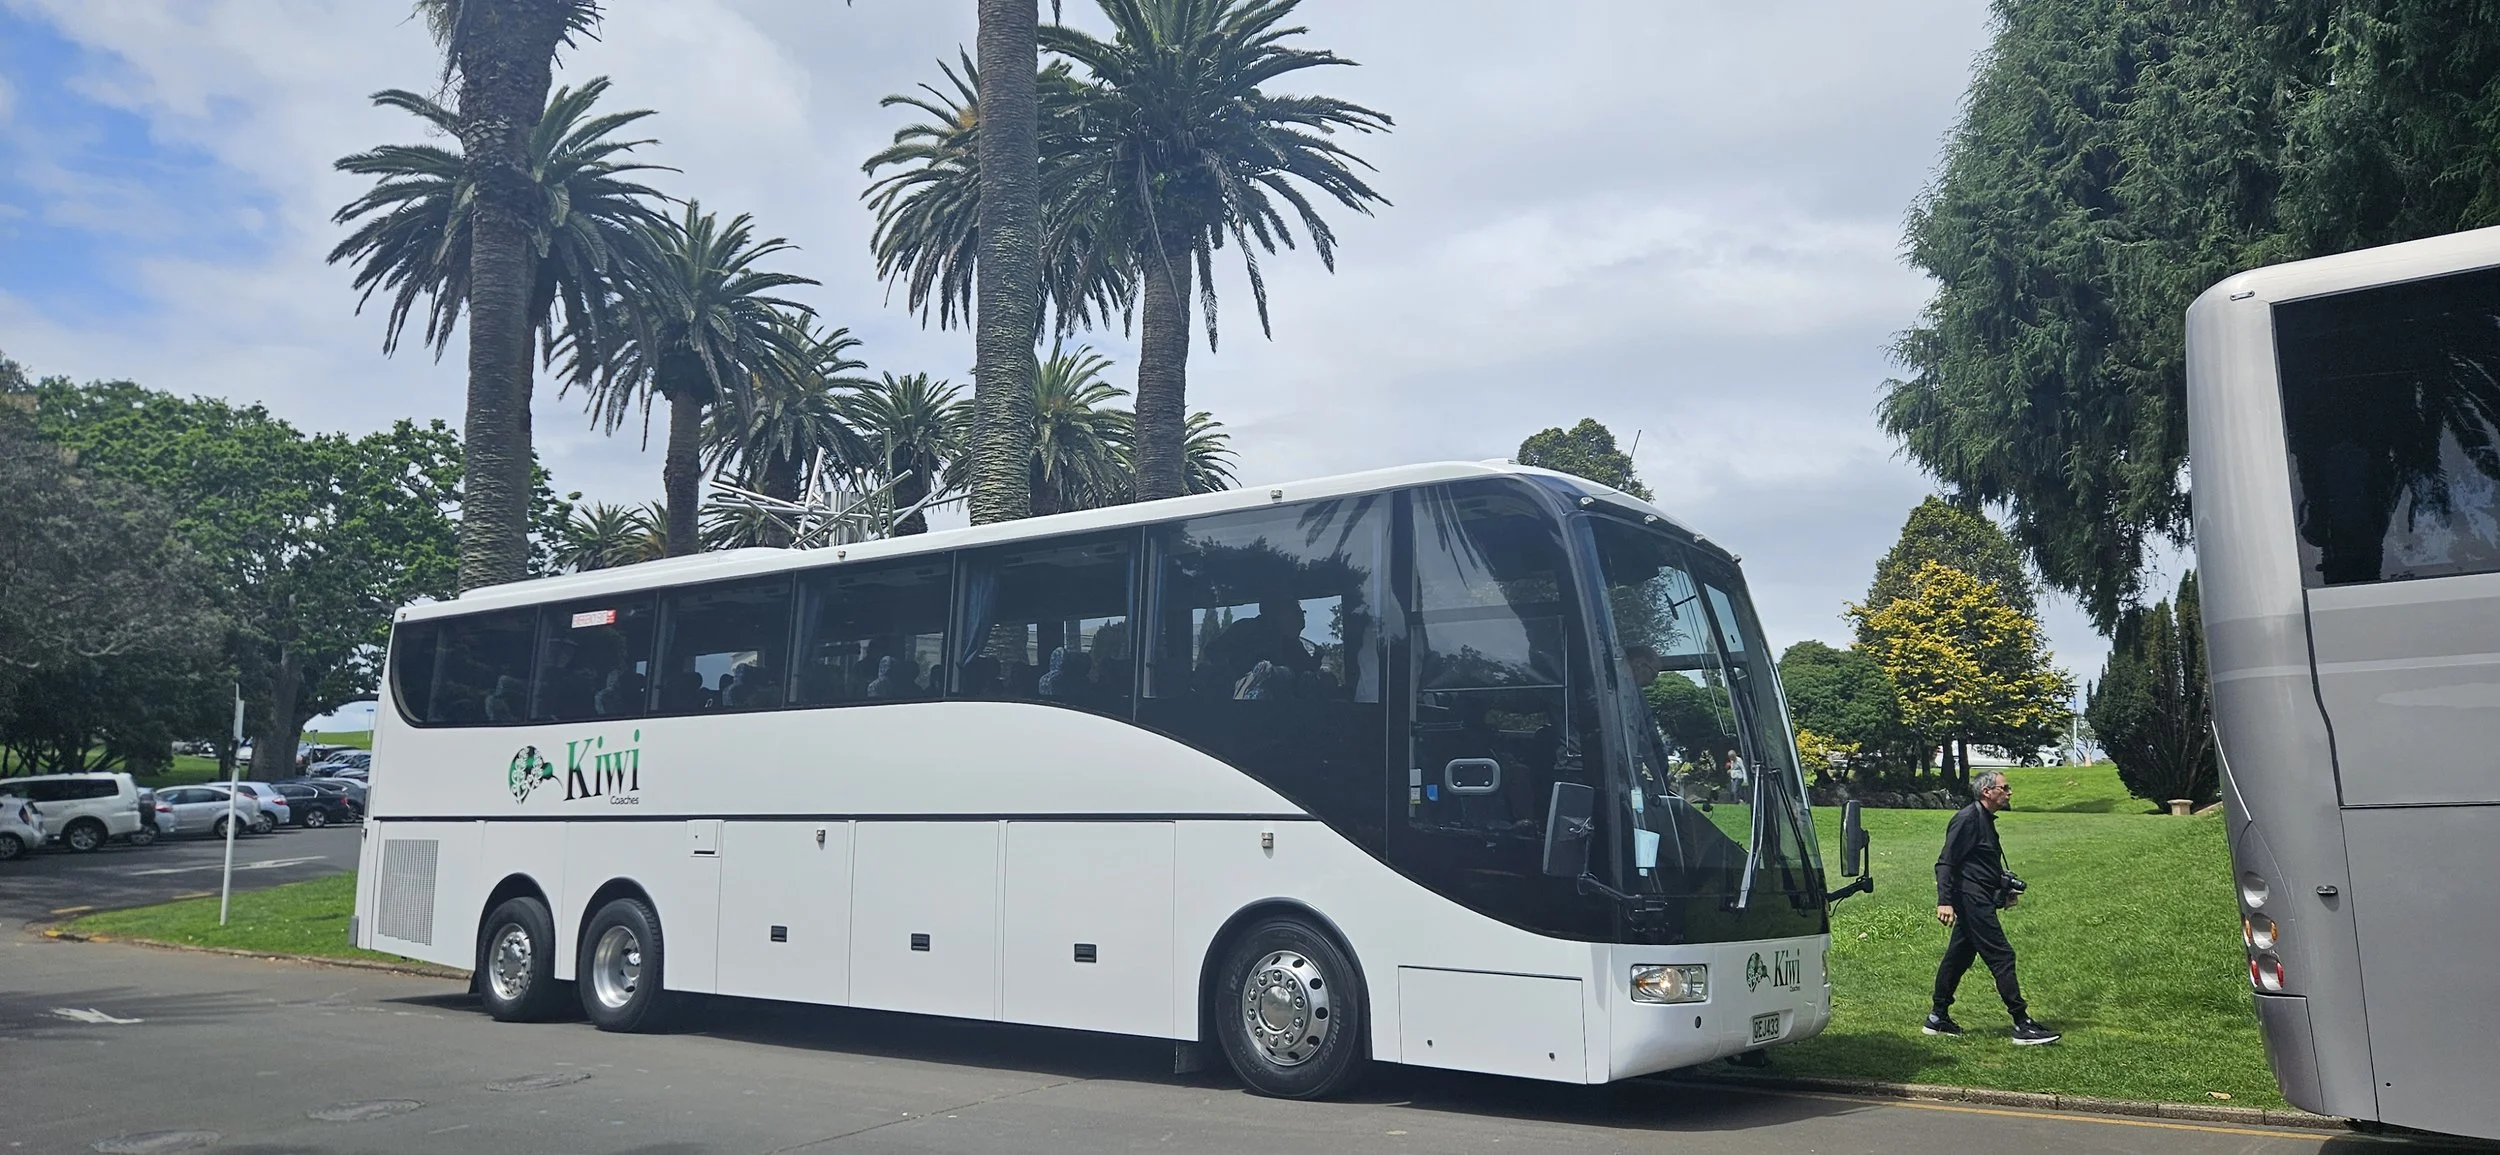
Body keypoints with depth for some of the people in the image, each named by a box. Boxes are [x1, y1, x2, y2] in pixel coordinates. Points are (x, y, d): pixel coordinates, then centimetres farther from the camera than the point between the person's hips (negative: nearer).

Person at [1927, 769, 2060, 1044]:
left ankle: (1938, 1018, 20)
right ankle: (2022, 1026, -5)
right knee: (2002, 957, -8)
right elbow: (1946, 863, -19)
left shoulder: (1985, 820, 16)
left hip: (1979, 900, 10)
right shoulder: (1967, 819, -15)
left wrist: (2004, 890, 16)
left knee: (1959, 956, 13)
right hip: (1972, 900, -10)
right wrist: (1944, 901, -26)